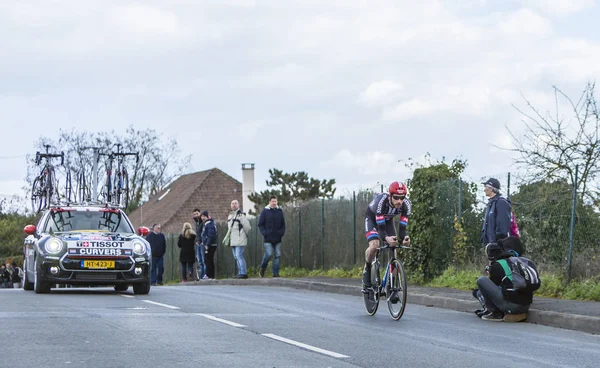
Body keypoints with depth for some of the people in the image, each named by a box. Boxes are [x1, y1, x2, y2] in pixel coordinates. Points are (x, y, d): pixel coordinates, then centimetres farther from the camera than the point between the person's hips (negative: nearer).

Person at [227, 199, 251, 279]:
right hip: (233, 241, 9)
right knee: (236, 257, 11)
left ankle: (243, 273, -14)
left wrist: (244, 234, 4)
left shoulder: (241, 215, -10)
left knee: (239, 256, -14)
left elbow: (247, 227, -9)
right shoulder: (230, 216, 16)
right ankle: (240, 273, 16)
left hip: (240, 240, -9)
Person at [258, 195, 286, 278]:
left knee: (277, 255, 1)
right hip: (268, 239, -4)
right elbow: (260, 224, 0)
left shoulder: (280, 211, 10)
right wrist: (264, 233, -11)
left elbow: (283, 224, 17)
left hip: (277, 238, 4)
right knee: (268, 254, -13)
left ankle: (276, 273, 5)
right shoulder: (265, 211, -1)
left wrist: (282, 233, 1)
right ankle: (262, 269, 10)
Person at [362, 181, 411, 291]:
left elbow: (402, 228, -31)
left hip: (388, 219, 4)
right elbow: (380, 229, -41)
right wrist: (386, 238, -62)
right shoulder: (381, 201, -42)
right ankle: (367, 270, 0)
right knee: (374, 245, -27)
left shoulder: (406, 204, -32)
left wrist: (405, 238, -53)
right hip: (372, 217, -4)